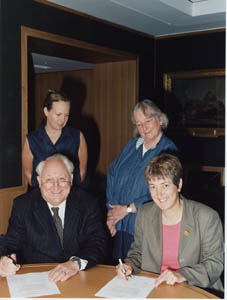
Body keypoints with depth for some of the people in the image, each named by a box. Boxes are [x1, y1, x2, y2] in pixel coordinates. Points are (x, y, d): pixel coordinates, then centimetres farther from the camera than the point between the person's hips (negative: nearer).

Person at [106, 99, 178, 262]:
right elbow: (112, 175, 9)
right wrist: (111, 211, -1)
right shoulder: (132, 145, 9)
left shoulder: (169, 151, -9)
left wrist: (127, 209, -11)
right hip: (120, 226, 5)